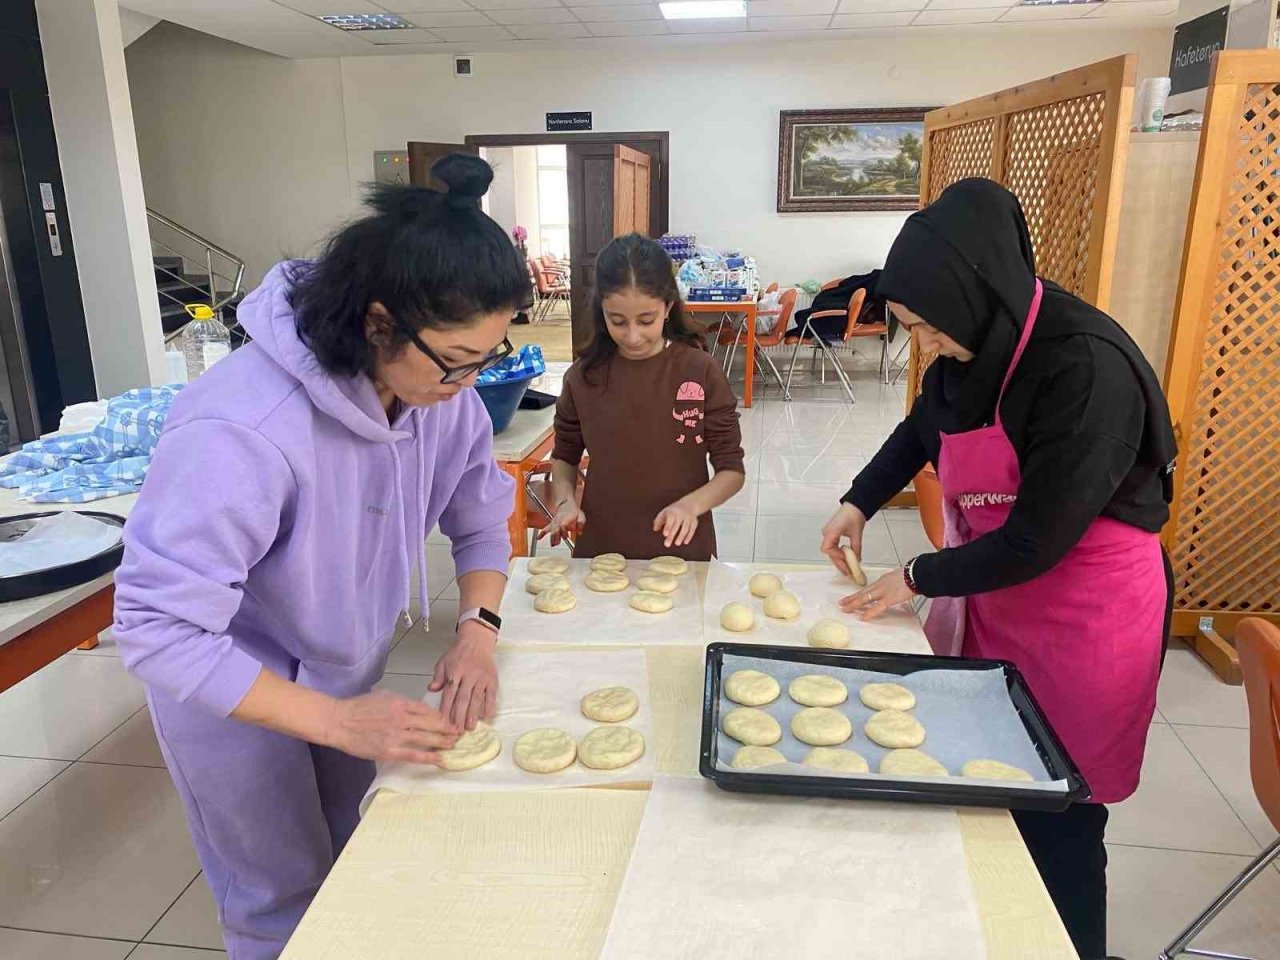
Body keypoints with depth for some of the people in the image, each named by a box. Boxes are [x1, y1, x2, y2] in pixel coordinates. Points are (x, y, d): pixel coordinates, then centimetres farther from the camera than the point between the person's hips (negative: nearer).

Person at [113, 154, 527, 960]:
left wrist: (478, 627, -21)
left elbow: (481, 519, -5)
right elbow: (159, 630, -34)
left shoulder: (443, 386, -19)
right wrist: (337, 720, -35)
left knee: (357, 870, 26)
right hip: (226, 685, -5)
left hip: (348, 669, 6)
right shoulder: (240, 430, -39)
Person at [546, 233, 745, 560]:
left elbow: (732, 470, -4)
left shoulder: (701, 371, -10)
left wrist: (691, 504, -22)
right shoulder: (583, 376, -4)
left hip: (681, 552, -2)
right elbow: (564, 457, 10)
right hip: (600, 550, 3)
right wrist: (565, 500, -8)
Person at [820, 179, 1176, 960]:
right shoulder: (977, 343, -3)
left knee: (1054, 816, 4)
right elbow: (923, 429, 18)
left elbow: (1038, 538, -23)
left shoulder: (1086, 367, -26)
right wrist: (860, 502, 7)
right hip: (987, 592, 7)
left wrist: (919, 581, -11)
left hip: (1081, 614, -7)